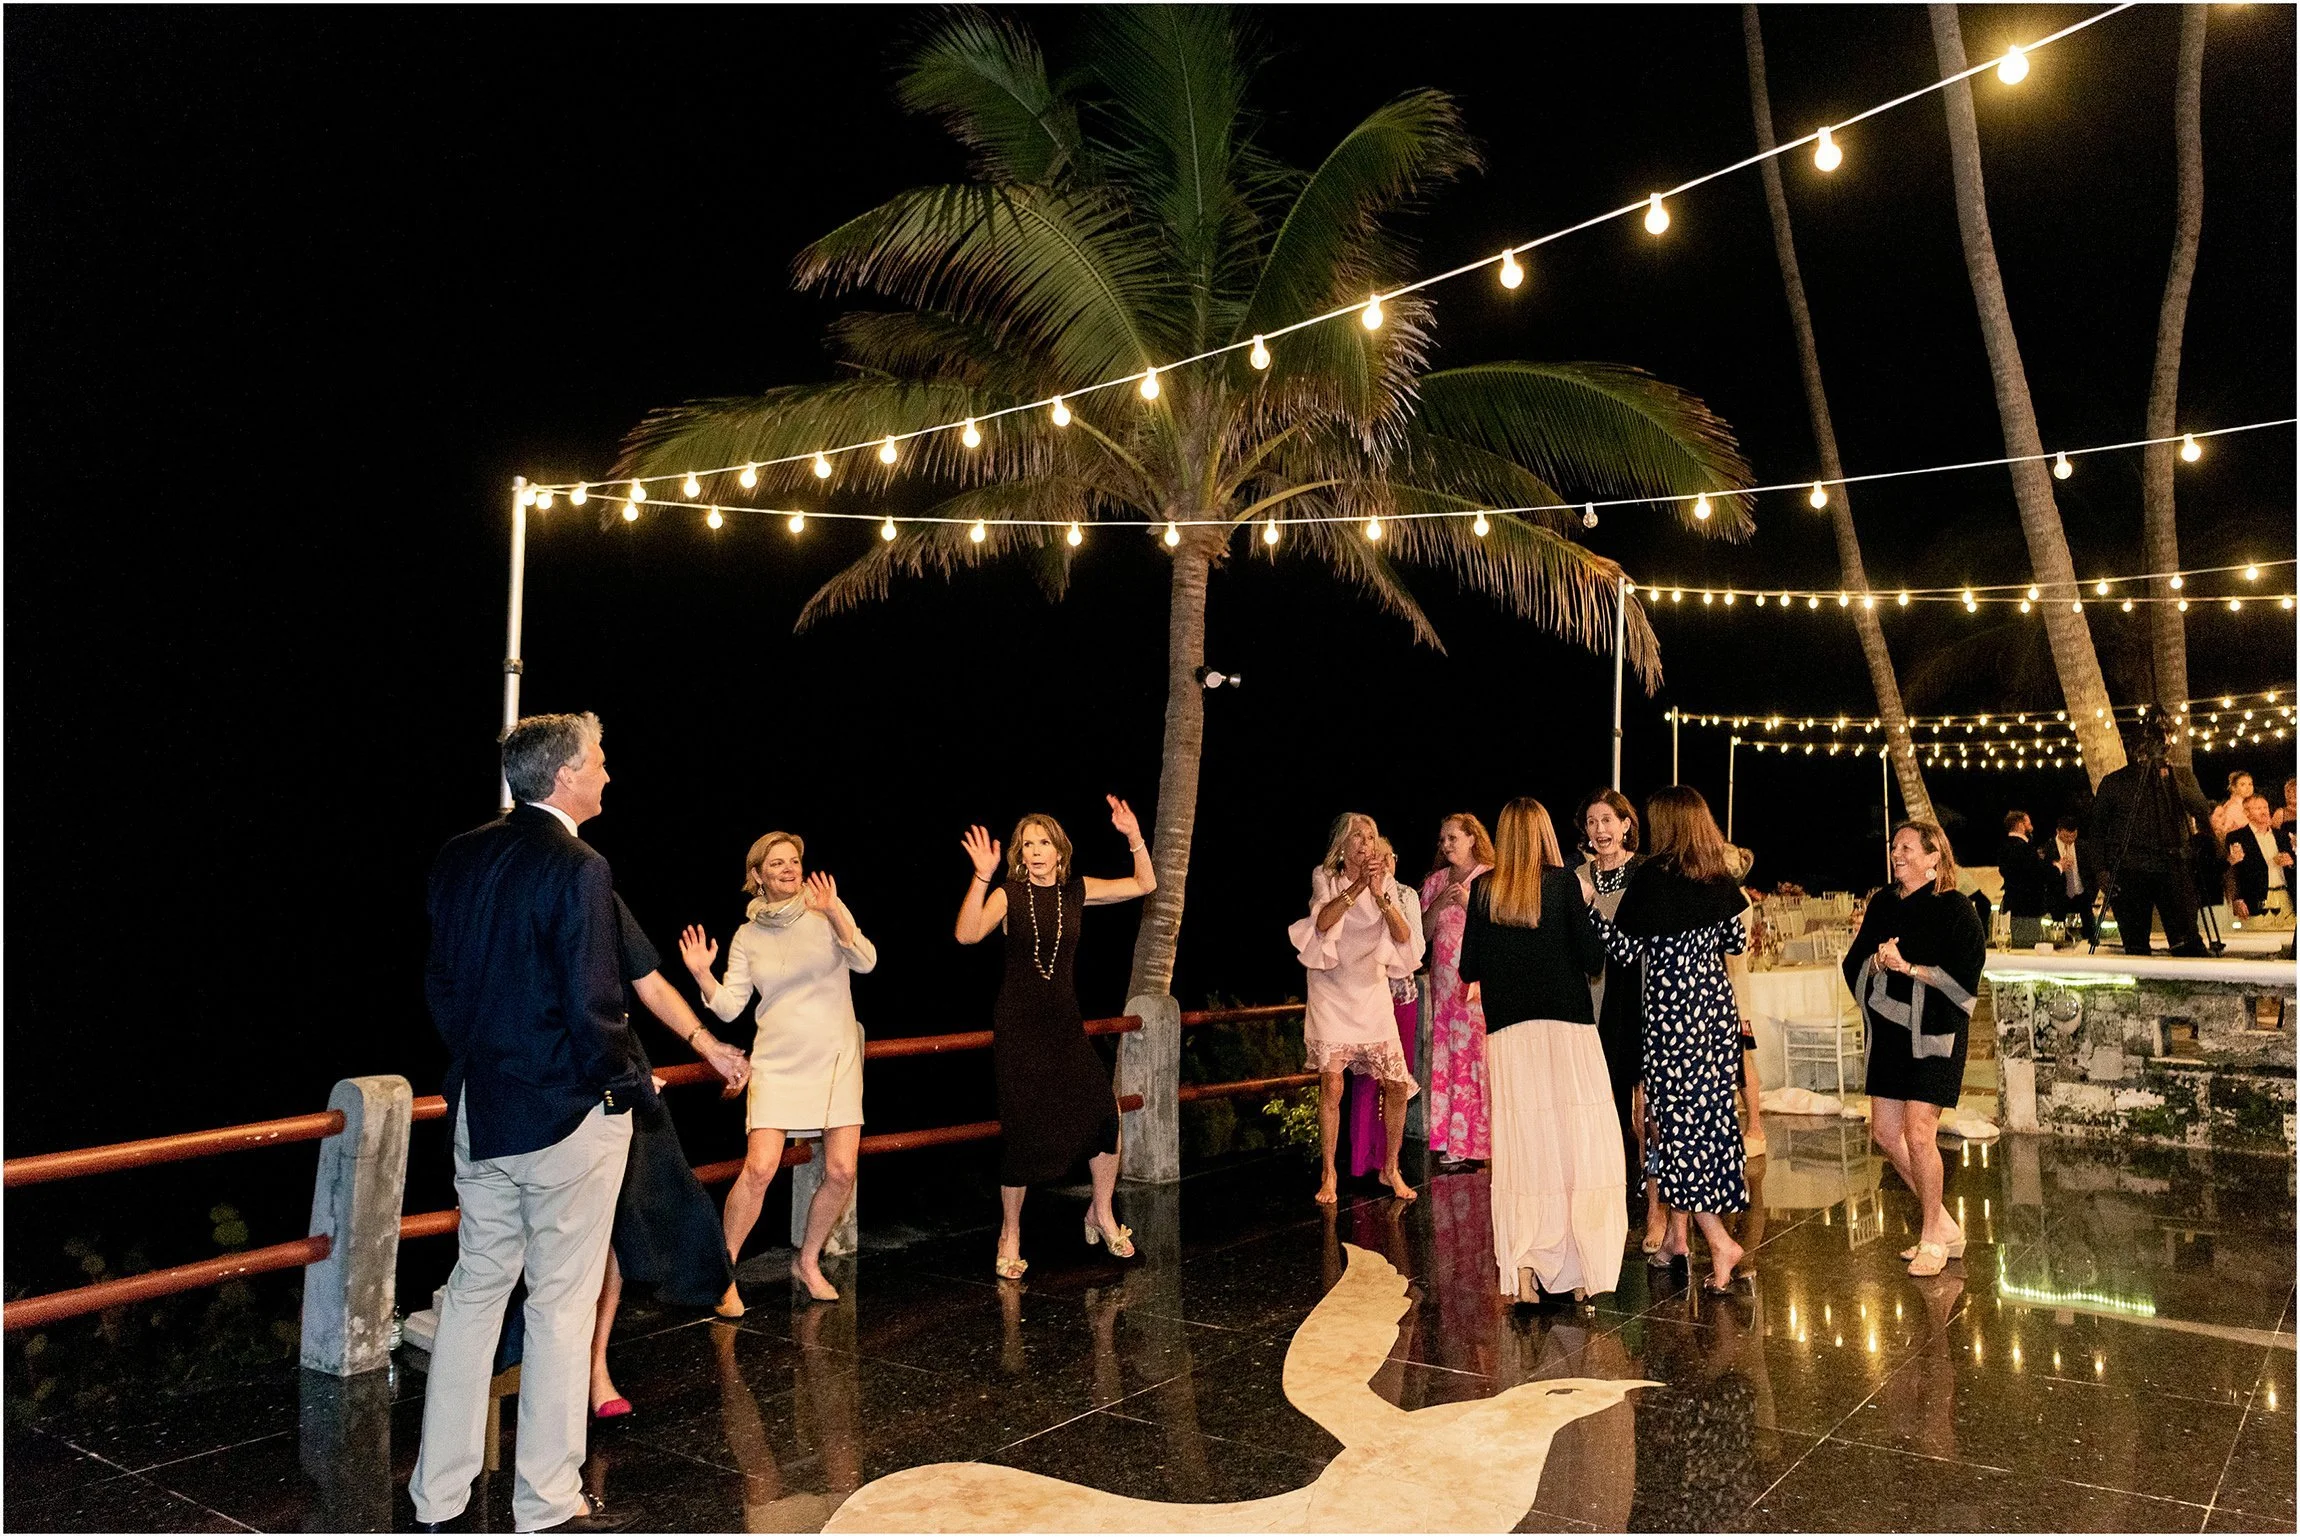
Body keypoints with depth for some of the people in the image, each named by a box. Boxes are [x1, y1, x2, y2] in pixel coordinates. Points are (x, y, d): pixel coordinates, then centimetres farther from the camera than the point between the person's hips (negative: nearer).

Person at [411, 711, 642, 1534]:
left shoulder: (460, 856, 3)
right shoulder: (578, 868, -19)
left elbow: (439, 977, 10)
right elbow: (593, 1004, -20)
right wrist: (631, 1084, -5)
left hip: (480, 1109, 7)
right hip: (569, 1115, -7)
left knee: (475, 1288, 18)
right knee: (561, 1304, 5)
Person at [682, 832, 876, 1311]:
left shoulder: (827, 912, -3)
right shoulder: (747, 936, 4)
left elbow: (866, 962, -18)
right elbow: (729, 1005, 2)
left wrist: (833, 914, -31)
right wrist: (702, 975, -15)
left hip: (836, 1060, 0)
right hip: (777, 1064, 0)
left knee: (841, 1172, -2)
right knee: (759, 1168, -14)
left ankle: (808, 1261, 22)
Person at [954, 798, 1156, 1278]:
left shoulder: (1077, 890, 4)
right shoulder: (1008, 894, -6)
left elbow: (1144, 884, 4)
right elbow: (968, 934, -23)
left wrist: (1134, 837, -9)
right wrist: (982, 877, -33)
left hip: (1065, 1022, 3)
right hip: (1017, 1023, -3)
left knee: (1103, 1112, -10)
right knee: (1024, 1134, -2)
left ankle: (1101, 1214, 14)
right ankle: (1011, 1234, 18)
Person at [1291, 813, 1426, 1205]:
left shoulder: (1387, 886, 4)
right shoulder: (1325, 879, -1)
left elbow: (1404, 937, -10)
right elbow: (1323, 922, -20)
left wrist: (1380, 896, -24)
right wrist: (1358, 885, -29)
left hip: (1372, 992, 3)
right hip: (1331, 993, -2)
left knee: (1397, 1085, 0)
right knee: (1331, 1087, -11)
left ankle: (1391, 1169, 19)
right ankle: (1329, 1176, 1)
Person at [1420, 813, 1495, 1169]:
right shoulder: (1435, 882, 15)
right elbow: (1423, 933, 12)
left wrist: (1469, 902, -13)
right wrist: (1439, 905, -3)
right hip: (1445, 980, 4)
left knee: (1482, 1054, -9)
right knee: (1448, 1056, 1)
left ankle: (1486, 1138, -2)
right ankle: (1454, 1142, 5)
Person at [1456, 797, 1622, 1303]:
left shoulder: (1483, 889, 3)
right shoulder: (1562, 881, -3)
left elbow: (1469, 968, 5)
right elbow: (1593, 957, -5)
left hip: (1507, 1033, 2)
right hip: (1566, 1028, -2)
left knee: (1522, 1147, 6)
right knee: (1578, 1142, 4)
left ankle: (1523, 1269, 7)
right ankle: (1579, 1268, 5)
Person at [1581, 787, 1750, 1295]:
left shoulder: (1653, 876, -14)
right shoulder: (1720, 875, 4)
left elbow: (1624, 950, -12)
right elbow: (1737, 942, 13)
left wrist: (1588, 904, -4)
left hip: (1672, 1010, -7)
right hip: (1718, 1005, 7)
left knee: (1677, 1117, 0)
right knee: (1710, 1112, 12)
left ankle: (1720, 1242, -5)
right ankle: (1677, 1235, 23)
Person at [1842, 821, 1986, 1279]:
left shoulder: (1955, 910, -9)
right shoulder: (1882, 905, 9)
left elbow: (1963, 979, -14)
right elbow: (1853, 966, 9)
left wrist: (1907, 967, -18)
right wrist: (1877, 962, -11)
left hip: (1934, 1034, -7)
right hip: (1890, 1031, 7)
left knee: (1918, 1134, -10)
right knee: (1885, 1132, 8)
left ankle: (1932, 1237, 8)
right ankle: (1944, 1226, 23)